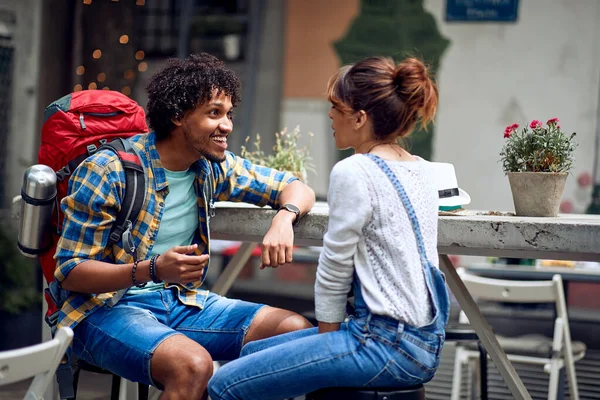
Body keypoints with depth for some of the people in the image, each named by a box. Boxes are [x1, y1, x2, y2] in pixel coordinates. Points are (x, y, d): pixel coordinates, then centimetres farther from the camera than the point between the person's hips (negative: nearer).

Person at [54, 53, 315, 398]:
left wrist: (284, 218, -13)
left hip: (181, 302, 6)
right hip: (107, 306, -6)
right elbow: (70, 272, -13)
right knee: (194, 364, -36)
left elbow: (297, 188, 13)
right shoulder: (107, 171, -14)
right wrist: (152, 270, -29)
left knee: (299, 331, -12)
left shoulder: (213, 166, 4)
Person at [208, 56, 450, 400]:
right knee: (253, 352, 20)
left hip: (387, 344, -10)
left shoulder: (354, 172, -16)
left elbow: (334, 272, -11)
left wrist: (326, 338, 5)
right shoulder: (422, 171, 11)